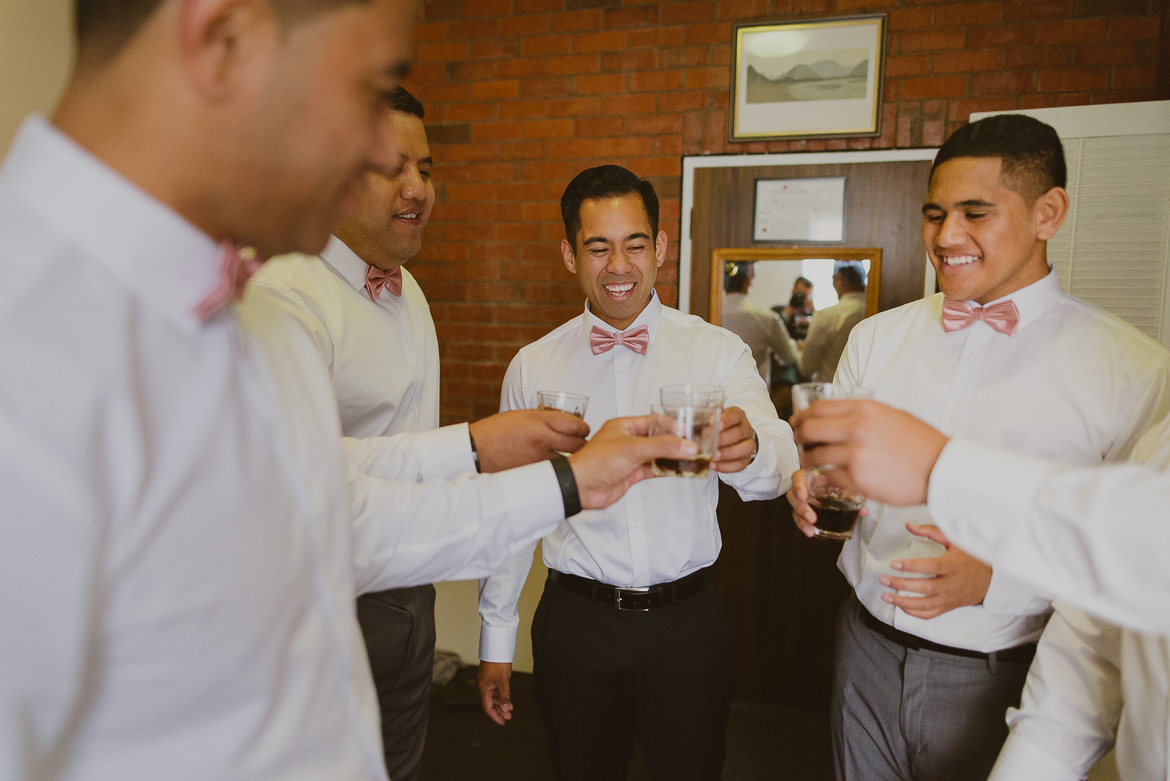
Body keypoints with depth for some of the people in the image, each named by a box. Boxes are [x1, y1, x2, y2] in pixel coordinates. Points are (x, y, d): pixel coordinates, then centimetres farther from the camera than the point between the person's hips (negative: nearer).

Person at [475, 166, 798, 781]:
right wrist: (496, 639, 7)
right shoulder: (533, 368, -1)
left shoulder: (718, 351, -5)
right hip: (575, 620, 1)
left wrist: (748, 447, -42)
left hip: (687, 620, 0)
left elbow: (778, 467, -18)